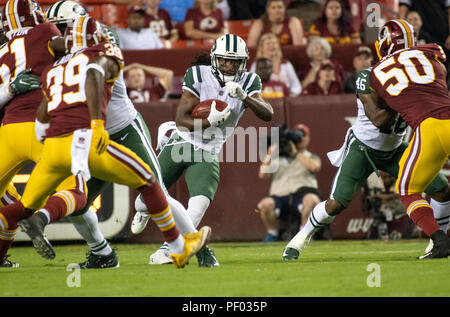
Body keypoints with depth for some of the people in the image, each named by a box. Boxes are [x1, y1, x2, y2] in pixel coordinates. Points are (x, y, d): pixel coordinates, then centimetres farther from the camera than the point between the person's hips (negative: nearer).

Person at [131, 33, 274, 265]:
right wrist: (209, 121, -30)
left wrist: (244, 97, -36)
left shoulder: (248, 83, -5)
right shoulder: (199, 76, -12)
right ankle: (143, 210, 48)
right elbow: (181, 119, -14)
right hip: (181, 143, -1)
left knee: (201, 202, -24)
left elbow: (268, 115, -20)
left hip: (207, 155, 1)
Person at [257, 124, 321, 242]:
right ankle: (273, 234, -8)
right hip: (280, 196, 1)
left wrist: (296, 153, 0)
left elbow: (315, 167, -6)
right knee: (266, 203, -32)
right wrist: (271, 152, 4)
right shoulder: (278, 157, 21)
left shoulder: (312, 157, 20)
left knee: (312, 199, -37)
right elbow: (263, 175, 7)